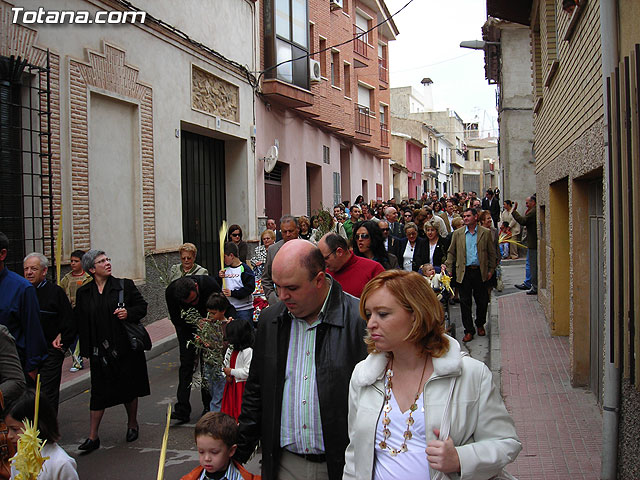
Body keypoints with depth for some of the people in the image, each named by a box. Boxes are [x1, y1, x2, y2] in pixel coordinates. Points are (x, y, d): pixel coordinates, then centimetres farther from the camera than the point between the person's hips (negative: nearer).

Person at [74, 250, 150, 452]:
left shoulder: (124, 285, -1)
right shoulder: (83, 293, 4)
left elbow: (142, 306, 4)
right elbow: (79, 321, 7)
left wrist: (128, 313, -16)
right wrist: (86, 350, -1)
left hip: (125, 347, -1)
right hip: (99, 351, 1)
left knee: (128, 388, 11)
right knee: (98, 391, 2)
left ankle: (132, 424, 32)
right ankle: (93, 437, 8)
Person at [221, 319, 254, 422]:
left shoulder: (248, 351, -19)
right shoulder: (230, 349, 9)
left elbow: (248, 372, -24)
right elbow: (225, 364, 20)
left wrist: (231, 372, -16)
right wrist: (227, 375, 0)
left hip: (242, 387, -8)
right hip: (231, 385, 8)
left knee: (240, 414, -4)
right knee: (228, 409, 13)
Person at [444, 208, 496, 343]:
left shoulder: (486, 233, 2)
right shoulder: (457, 233, 6)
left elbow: (492, 253, 6)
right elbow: (451, 252, 9)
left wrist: (491, 270, 2)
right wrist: (448, 268, 0)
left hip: (480, 272, -1)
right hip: (464, 272, 1)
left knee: (482, 301, 7)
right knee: (465, 302, 1)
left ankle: (480, 325, 30)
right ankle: (469, 330, 9)